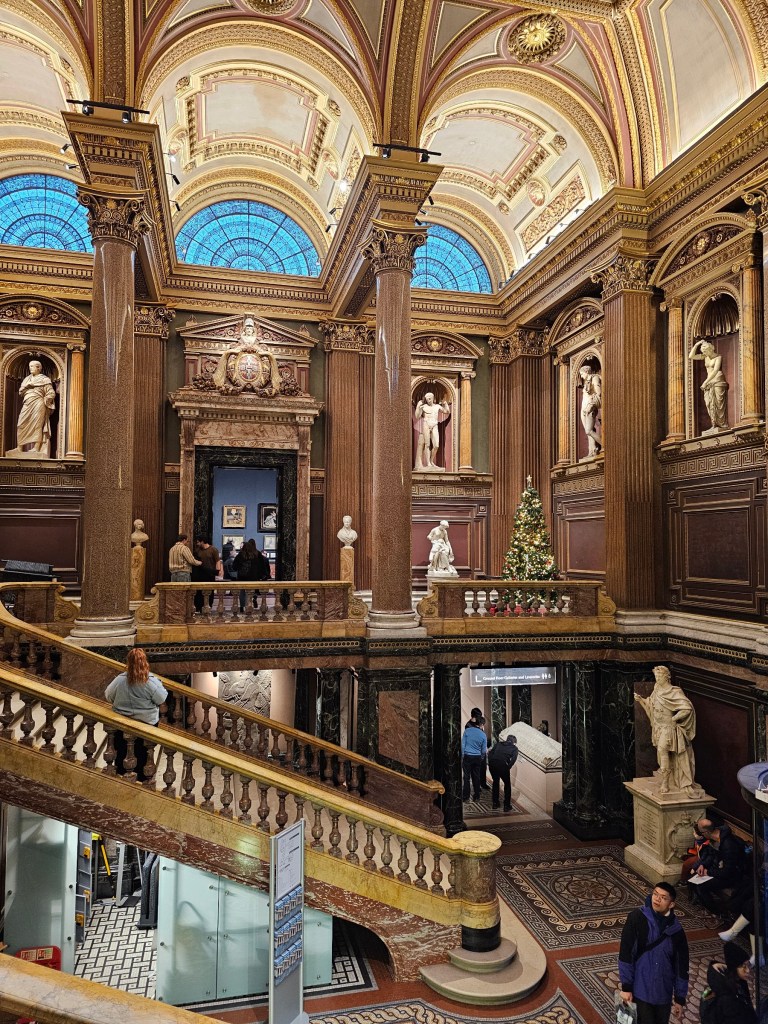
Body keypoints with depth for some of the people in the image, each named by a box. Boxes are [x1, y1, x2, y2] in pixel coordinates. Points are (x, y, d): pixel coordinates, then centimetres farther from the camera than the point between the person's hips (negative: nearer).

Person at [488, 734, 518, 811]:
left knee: (495, 782, 26)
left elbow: (490, 752, 13)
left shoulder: (498, 744, 25)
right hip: (502, 765, -4)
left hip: (492, 764, 4)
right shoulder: (514, 748, 16)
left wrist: (490, 763, 14)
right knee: (507, 784, 17)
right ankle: (507, 805, 17)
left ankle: (495, 803, 30)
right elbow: (513, 759, -3)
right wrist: (508, 768, 1)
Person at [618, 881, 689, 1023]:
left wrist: (680, 999, 7)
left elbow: (682, 966, 5)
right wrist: (626, 986, -13)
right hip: (641, 989, -4)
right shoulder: (637, 918, -15)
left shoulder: (676, 930, -4)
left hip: (664, 992, 4)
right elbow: (625, 954, -13)